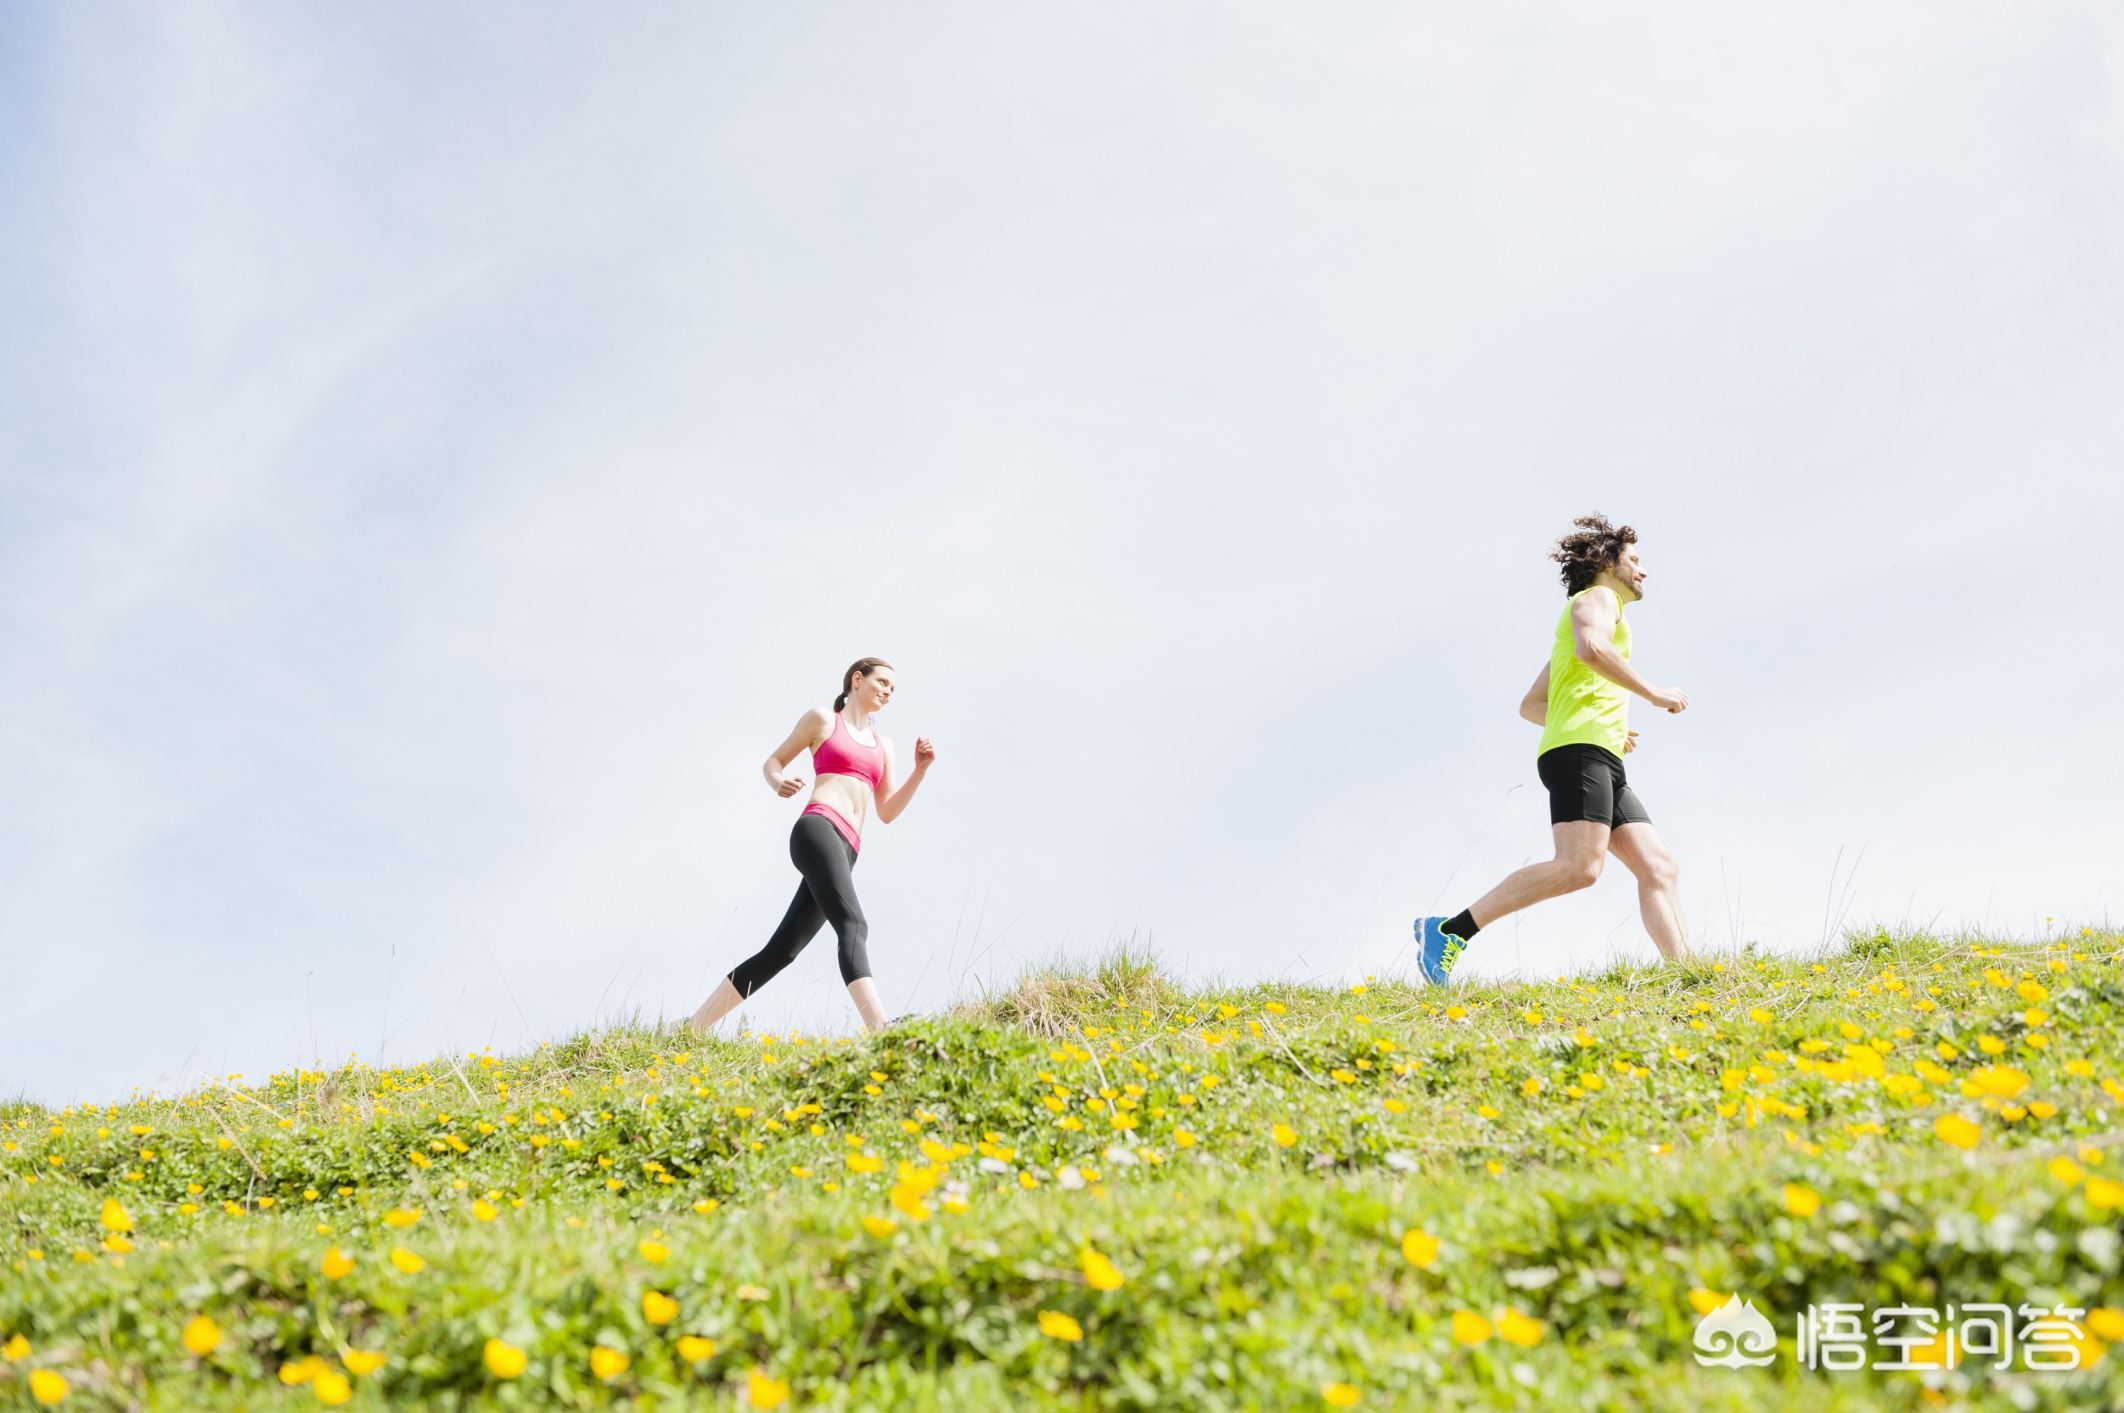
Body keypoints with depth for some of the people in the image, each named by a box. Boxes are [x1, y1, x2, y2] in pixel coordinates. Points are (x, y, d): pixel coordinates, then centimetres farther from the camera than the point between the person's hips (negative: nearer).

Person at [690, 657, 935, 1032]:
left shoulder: (882, 745, 28)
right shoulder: (822, 719, 13)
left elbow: (888, 812, 22)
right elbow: (772, 762, 15)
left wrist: (921, 768, 9)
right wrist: (779, 782, -8)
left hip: (845, 852, 7)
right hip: (818, 829, -7)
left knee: (780, 951, 2)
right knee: (852, 924, -28)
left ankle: (692, 1028, 8)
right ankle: (879, 1030, -44)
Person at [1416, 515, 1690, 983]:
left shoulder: (1600, 609, 34)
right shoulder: (1596, 598, 8)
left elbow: (1530, 706, 32)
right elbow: (1592, 648, -19)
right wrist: (1653, 693, -11)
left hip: (1605, 768, 10)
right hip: (1580, 750, -10)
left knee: (1660, 869, -2)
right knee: (1579, 866, -24)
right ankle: (1449, 931, -25)